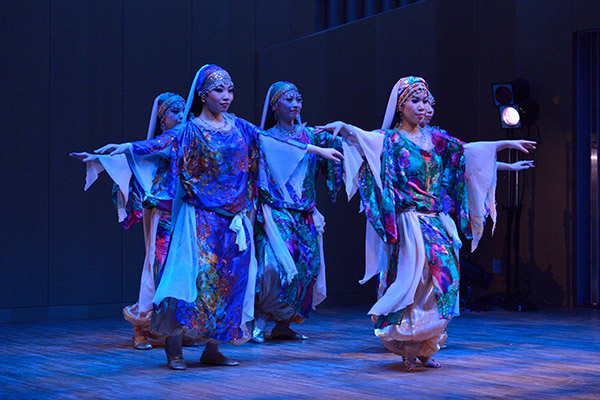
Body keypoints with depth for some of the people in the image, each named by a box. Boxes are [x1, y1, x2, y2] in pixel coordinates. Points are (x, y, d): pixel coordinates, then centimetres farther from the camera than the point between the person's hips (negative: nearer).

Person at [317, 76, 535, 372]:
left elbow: (467, 151, 21)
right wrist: (342, 127, -41)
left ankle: (424, 348, 9)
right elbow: (364, 138, -20)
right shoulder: (390, 139, -2)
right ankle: (408, 347, -8)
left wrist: (506, 144, 20)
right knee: (415, 279, -15)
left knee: (441, 279, 1)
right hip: (409, 222, -6)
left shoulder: (434, 138, 15)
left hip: (437, 222, 6)